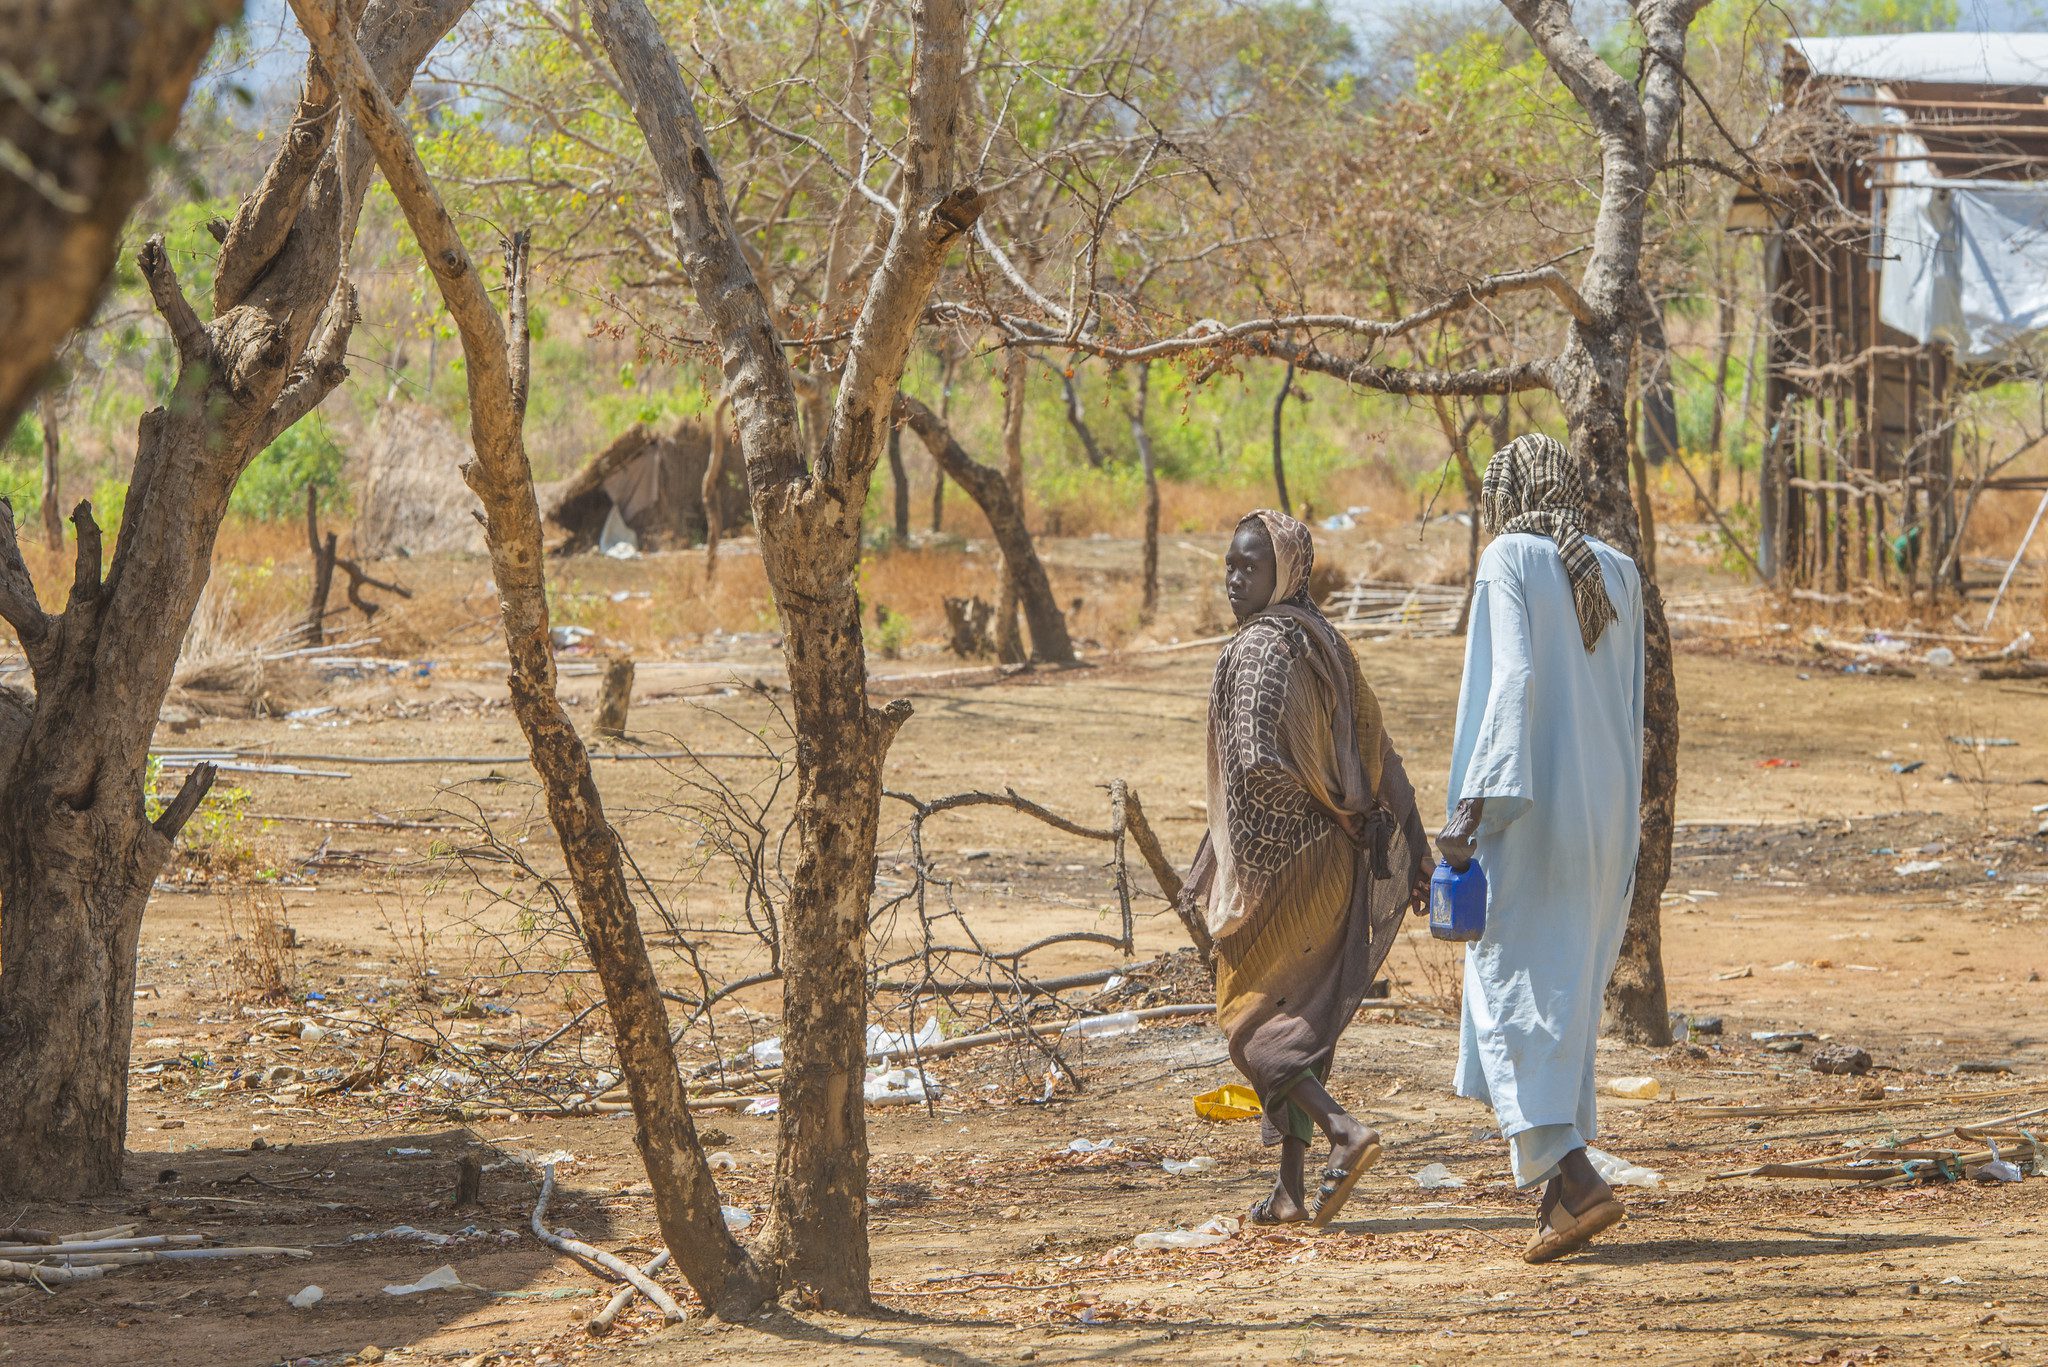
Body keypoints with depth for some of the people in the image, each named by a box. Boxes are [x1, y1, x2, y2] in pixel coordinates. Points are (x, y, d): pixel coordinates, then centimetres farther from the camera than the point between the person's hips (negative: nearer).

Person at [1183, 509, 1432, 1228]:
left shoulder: (1258, 649, -16)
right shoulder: (1326, 644, 10)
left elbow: (1255, 760, -27)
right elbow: (1378, 755, 12)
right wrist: (1410, 843, 14)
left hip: (1275, 863, -8)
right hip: (1331, 865, 8)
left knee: (1250, 1018, 1)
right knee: (1301, 1019, 14)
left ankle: (1342, 1129, -19)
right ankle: (1292, 1188, 15)